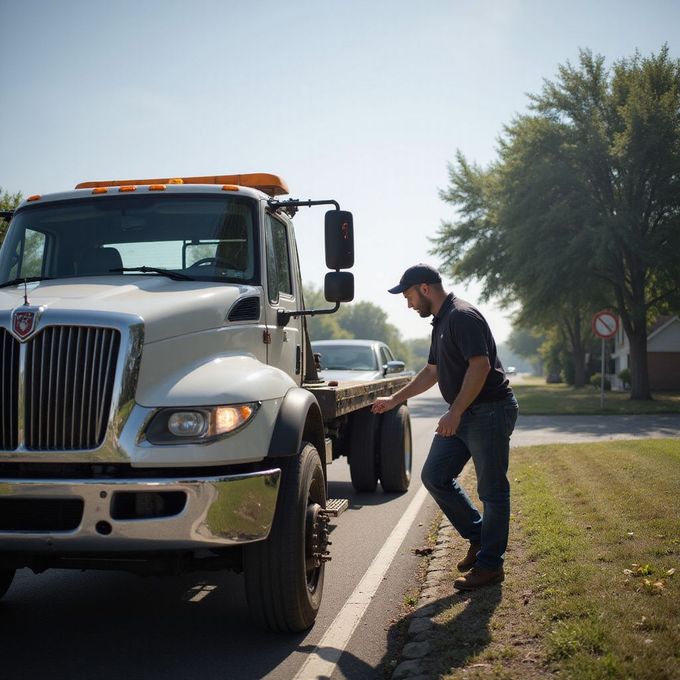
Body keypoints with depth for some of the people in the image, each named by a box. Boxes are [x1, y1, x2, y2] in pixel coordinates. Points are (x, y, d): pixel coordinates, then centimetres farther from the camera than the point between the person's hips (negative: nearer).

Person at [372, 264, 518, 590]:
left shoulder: (463, 316, -16)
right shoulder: (441, 322, 16)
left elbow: (480, 366, -24)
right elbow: (432, 371, 26)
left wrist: (455, 412, -24)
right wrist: (395, 399, 28)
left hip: (490, 410, -10)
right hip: (462, 414, 10)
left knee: (492, 490, 0)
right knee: (435, 476, 9)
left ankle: (490, 565, 9)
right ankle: (478, 537, 22)